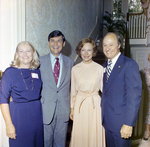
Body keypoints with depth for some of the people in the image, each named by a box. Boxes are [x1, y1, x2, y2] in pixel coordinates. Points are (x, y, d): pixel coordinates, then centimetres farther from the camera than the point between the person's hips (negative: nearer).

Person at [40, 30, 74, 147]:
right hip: (46, 109, -1)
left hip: (64, 108, 2)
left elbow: (72, 85, 9)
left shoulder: (70, 62, 6)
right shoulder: (40, 62, -1)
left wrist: (72, 106, 5)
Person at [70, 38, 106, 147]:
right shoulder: (75, 69, 1)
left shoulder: (99, 68, -4)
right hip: (79, 104, 2)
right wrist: (72, 108, 9)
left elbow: (103, 89, 2)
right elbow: (73, 91, 8)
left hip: (95, 104, -1)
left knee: (94, 135, 8)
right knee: (80, 135, 10)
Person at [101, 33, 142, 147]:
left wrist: (129, 123, -22)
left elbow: (134, 96, -19)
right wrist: (102, 114, 7)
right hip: (106, 120, 7)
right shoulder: (105, 66, 11)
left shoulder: (129, 64, -13)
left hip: (121, 121, -7)